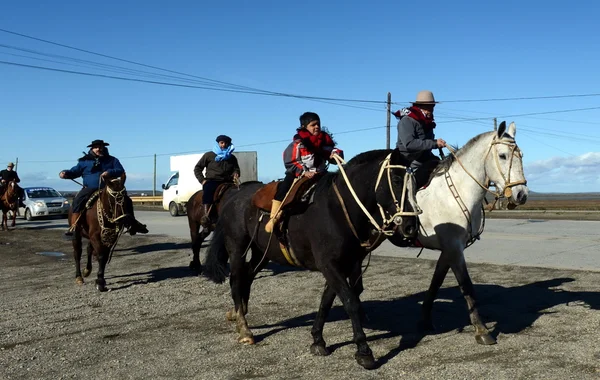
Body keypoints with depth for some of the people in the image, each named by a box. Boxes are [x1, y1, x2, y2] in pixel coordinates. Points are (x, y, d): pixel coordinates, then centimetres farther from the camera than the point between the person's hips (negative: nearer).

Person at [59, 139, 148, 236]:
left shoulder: (112, 160, 12)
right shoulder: (84, 161, 10)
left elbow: (120, 170, 1)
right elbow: (75, 171, 13)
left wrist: (110, 172, -18)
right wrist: (66, 173, -9)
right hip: (90, 189, -2)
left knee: (126, 199, -7)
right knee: (78, 200, -29)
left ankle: (133, 224, 5)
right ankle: (73, 227, -26)